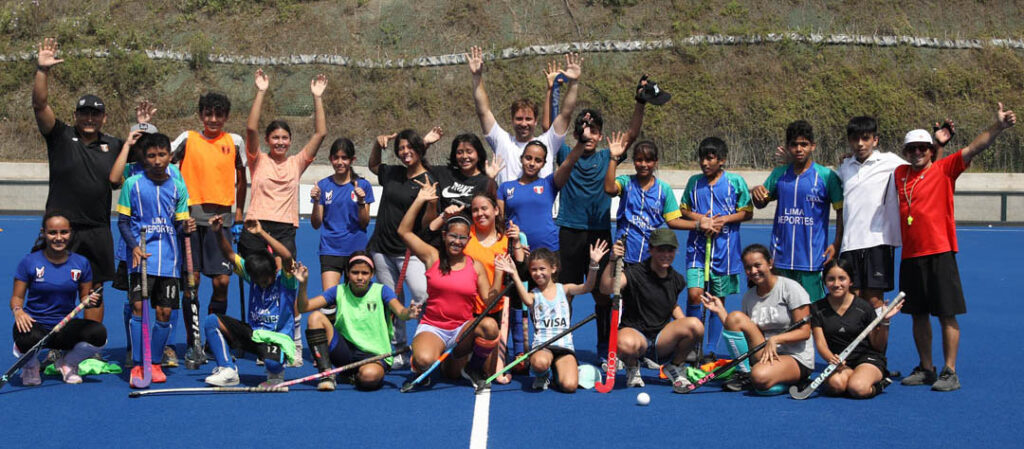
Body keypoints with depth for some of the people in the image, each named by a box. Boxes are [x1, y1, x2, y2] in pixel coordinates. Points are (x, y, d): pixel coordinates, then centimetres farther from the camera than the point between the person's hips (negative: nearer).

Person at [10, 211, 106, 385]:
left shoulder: (81, 263, 1)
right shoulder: (30, 262, -5)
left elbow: (84, 296, 9)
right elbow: (17, 296, -1)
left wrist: (88, 300, -16)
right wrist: (18, 311, -24)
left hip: (65, 328, 2)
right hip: (35, 324, -2)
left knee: (99, 333, -28)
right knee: (27, 338, -40)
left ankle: (67, 362, 7)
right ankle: (31, 366, 3)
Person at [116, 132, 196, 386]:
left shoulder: (178, 187, 8)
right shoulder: (133, 184, 2)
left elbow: (179, 222, 11)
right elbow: (122, 221, 3)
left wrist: (186, 226, -13)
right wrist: (134, 246, -12)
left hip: (169, 259, 3)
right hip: (141, 255, -2)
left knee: (165, 312, 1)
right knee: (138, 306, -12)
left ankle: (155, 363, 16)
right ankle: (137, 365, -5)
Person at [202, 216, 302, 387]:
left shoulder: (286, 277, -12)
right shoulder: (252, 272, 2)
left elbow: (287, 257, -33)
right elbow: (230, 255, -3)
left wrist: (261, 233, -39)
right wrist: (218, 233, -21)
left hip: (277, 337, -5)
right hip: (253, 332, 5)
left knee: (272, 361, -39)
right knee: (211, 321, -9)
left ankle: (276, 373, 3)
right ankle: (227, 370, -7)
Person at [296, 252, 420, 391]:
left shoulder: (381, 291, -3)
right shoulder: (339, 291, 4)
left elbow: (400, 313, -20)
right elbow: (304, 307, -1)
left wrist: (408, 313, -45)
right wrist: (303, 284, -19)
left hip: (375, 354, -3)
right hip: (345, 350, 3)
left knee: (370, 376, -39)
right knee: (315, 317, -17)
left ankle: (356, 376, 0)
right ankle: (326, 374, -16)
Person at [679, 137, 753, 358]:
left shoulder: (736, 182, -1)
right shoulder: (694, 182, 6)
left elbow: (747, 212, 3)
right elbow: (683, 210, 13)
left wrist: (725, 219, -13)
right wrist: (699, 219, -7)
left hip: (725, 250, -1)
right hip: (697, 248, 1)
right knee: (694, 294, -13)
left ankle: (710, 351, 17)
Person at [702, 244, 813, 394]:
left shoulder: (791, 288, -6)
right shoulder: (748, 297, 10)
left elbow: (804, 332, -10)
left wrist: (775, 339, -23)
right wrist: (721, 311, 0)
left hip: (796, 359, -5)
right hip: (763, 354, 6)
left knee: (760, 377, -38)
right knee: (735, 316, -15)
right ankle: (744, 374, -8)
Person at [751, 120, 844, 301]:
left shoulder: (827, 176, -3)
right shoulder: (779, 174, 9)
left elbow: (841, 210, -1)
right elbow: (761, 203, 19)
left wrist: (836, 244, -10)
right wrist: (756, 193, -4)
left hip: (813, 258, -4)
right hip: (781, 258, 4)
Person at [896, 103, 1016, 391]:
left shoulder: (944, 170, -1)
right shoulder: (900, 174, 12)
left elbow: (974, 148, -13)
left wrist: (998, 126, -26)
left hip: (939, 253, -5)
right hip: (910, 255, 5)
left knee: (947, 314, -4)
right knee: (918, 315, 11)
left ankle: (949, 373, 1)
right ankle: (925, 369, 21)